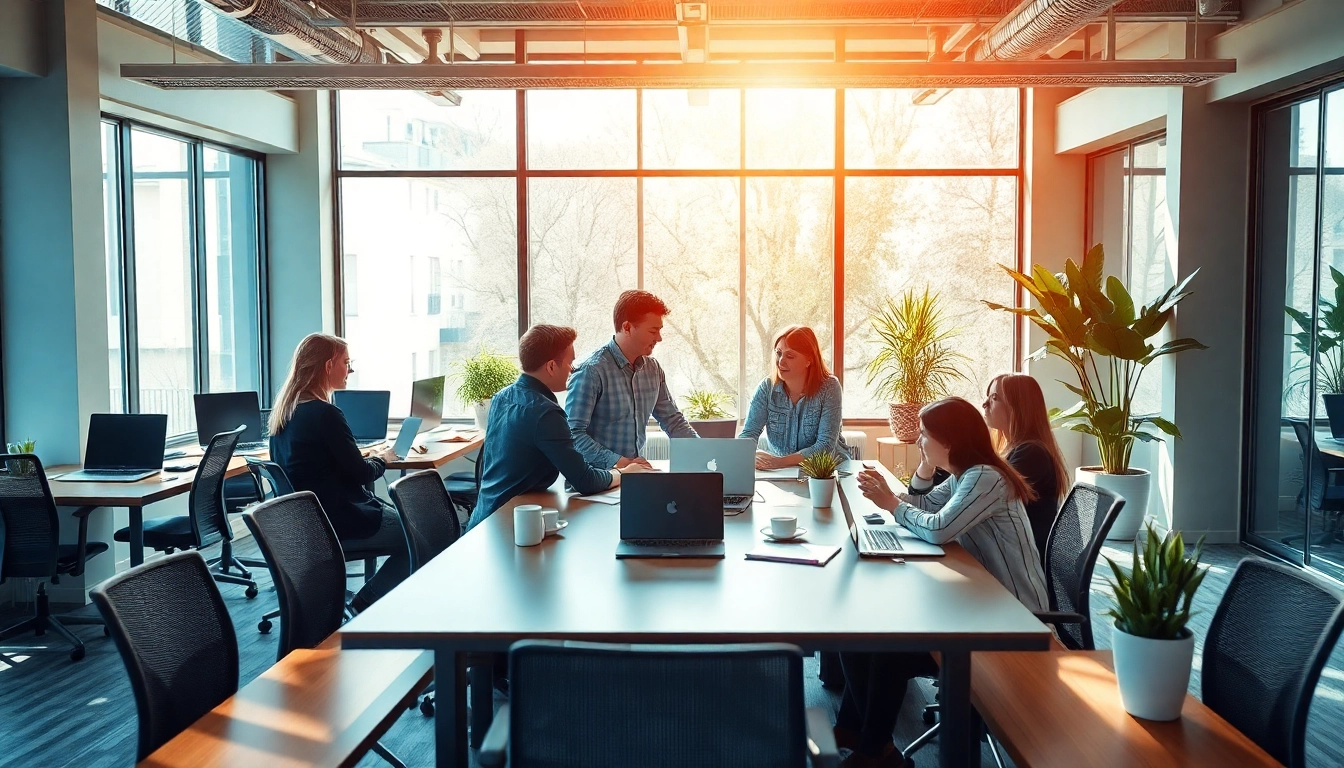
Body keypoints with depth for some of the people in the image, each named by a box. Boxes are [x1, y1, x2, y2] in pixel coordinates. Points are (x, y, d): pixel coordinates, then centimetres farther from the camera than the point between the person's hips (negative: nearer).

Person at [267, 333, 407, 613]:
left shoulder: (284, 409, 6)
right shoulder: (324, 414, -22)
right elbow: (360, 475, -16)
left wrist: (367, 458, 10)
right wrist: (382, 459, 3)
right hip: (337, 522, -9)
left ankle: (366, 604, 17)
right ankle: (363, 608, 6)